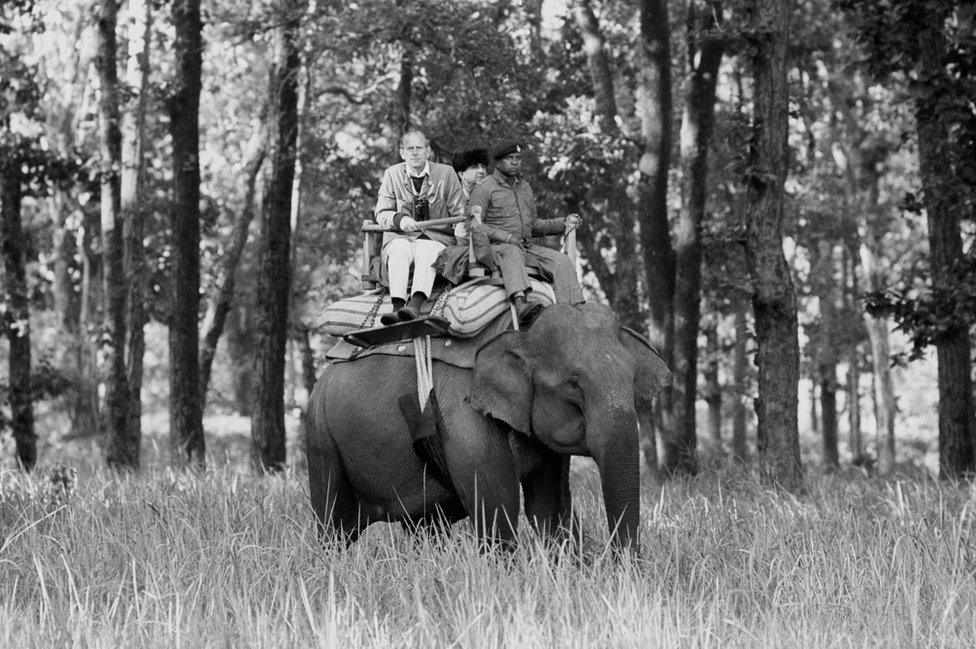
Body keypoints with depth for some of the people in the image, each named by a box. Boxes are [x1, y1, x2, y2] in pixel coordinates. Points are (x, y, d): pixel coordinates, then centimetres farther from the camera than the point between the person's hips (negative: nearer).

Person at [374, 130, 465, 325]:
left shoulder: (446, 173, 9)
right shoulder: (392, 174, 11)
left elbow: (460, 213, 8)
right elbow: (381, 213, 7)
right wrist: (399, 219, -14)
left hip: (436, 238, -1)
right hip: (400, 237, 1)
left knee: (426, 251, -35)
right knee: (399, 251, -34)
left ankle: (414, 307, -58)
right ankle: (398, 307, -52)